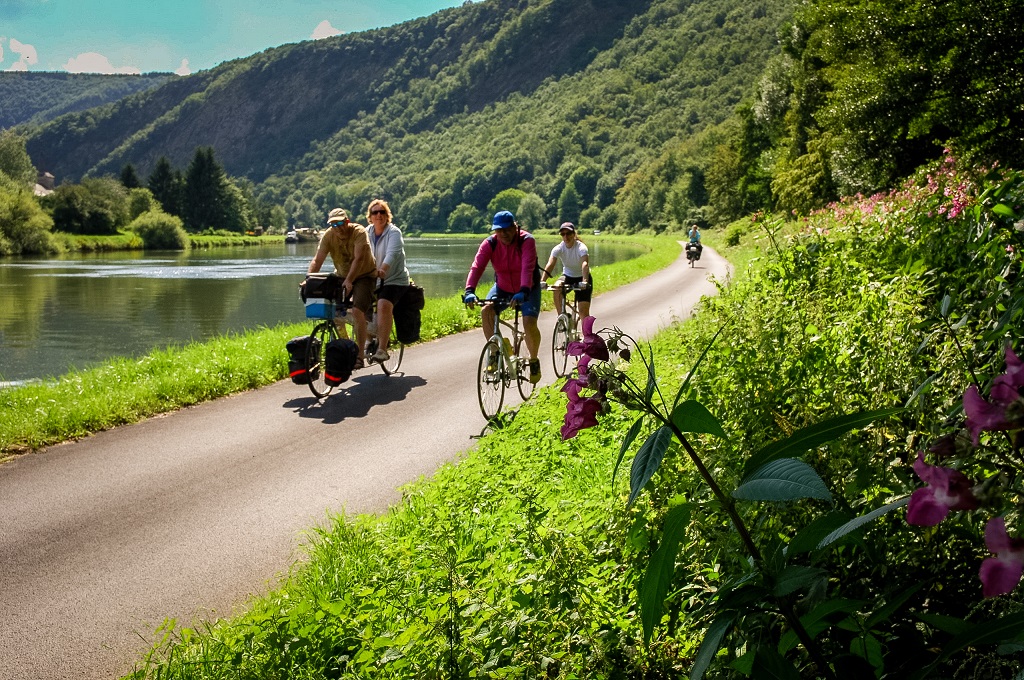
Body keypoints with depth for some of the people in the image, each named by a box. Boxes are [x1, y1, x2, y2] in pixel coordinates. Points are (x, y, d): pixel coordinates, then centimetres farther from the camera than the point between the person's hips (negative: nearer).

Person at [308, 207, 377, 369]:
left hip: (364, 275, -5)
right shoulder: (328, 235, -9)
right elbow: (317, 260, -15)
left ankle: (359, 356, -20)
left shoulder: (359, 232, -21)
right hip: (341, 276, 5)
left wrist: (349, 281, -42)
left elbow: (359, 259, -31)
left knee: (357, 311, -23)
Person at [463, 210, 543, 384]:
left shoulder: (527, 241, -24)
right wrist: (469, 290, -45)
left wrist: (523, 292, -54)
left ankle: (534, 361, 4)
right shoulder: (490, 243, -16)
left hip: (528, 289, -3)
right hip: (503, 288, 3)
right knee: (486, 311, -23)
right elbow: (477, 266, -28)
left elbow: (528, 268, -38)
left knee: (529, 322, -22)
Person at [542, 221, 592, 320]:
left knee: (583, 311, -13)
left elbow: (585, 264, -41)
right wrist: (542, 281, -46)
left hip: (581, 277, -2)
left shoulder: (581, 247, -24)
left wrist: (585, 281, -59)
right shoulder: (558, 248, -16)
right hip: (567, 276, 2)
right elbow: (549, 265, -29)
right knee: (556, 288, -32)